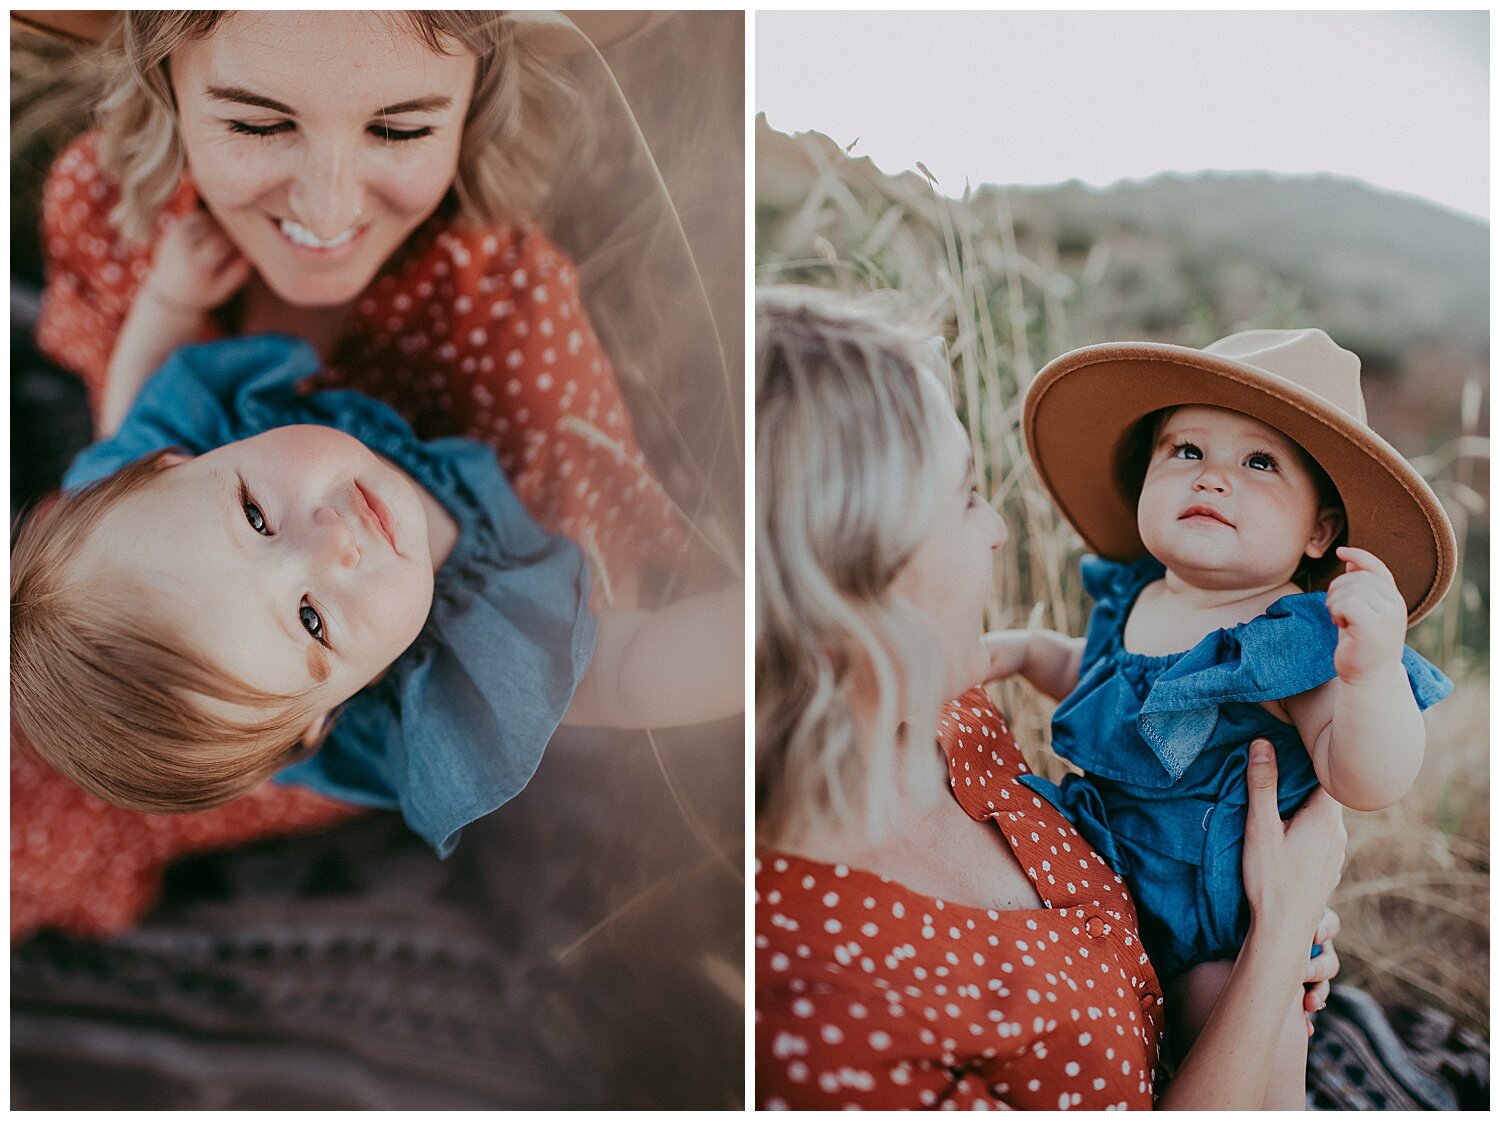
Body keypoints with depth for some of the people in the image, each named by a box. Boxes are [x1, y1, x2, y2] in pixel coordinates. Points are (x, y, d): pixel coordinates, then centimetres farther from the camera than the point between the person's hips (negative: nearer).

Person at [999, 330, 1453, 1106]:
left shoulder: (1297, 642, -22)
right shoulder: (1129, 596, -2)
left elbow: (1368, 784, -32)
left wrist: (1373, 670, -48)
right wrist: (1026, 651, 4)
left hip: (1224, 926, -6)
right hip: (1098, 870, 6)